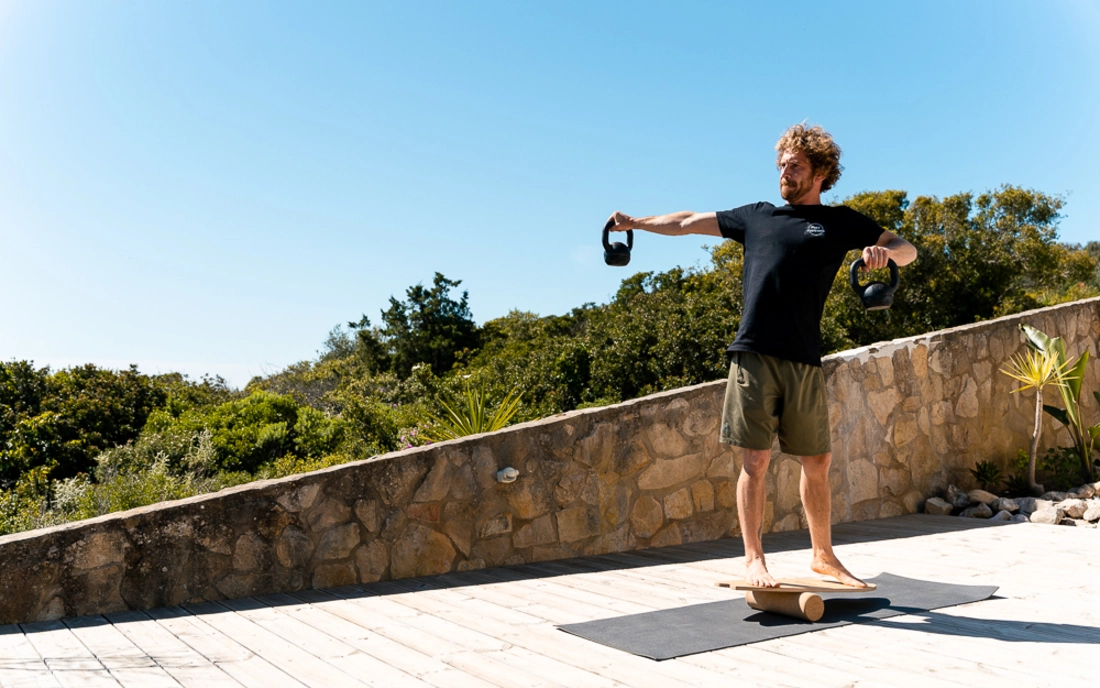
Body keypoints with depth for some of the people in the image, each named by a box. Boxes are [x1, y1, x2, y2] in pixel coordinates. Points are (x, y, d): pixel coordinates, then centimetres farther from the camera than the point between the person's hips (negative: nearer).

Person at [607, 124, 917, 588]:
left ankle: (824, 556, 23)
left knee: (817, 463, 7)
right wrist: (637, 223, 23)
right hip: (753, 356, 0)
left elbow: (908, 251, 11)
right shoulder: (757, 217, 17)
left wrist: (885, 250, -12)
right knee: (755, 460, -1)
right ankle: (754, 560, 7)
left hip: (803, 361, 0)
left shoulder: (840, 222, 13)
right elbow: (690, 223, 24)